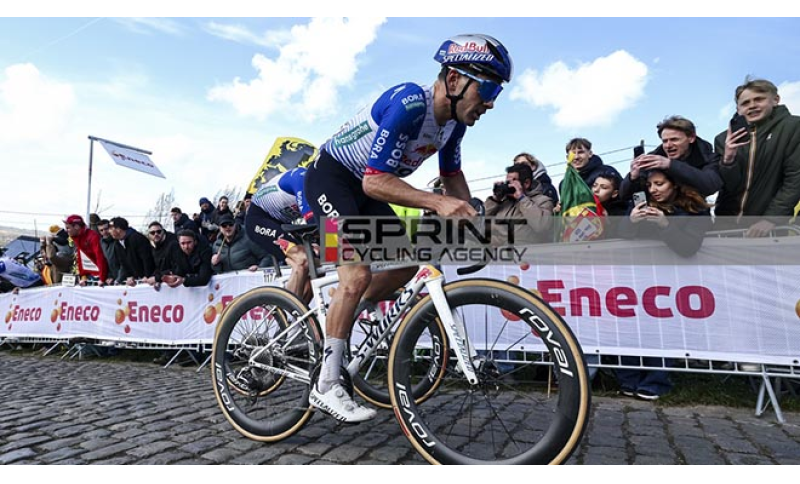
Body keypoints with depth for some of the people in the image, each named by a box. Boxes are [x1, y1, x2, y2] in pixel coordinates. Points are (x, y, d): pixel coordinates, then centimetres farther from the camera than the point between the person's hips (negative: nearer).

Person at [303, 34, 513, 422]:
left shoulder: (454, 119, -4)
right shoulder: (408, 103, -30)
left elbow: (453, 176, 8)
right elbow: (375, 181, -34)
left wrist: (471, 219, -6)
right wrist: (438, 203, -44)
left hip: (363, 187, 8)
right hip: (330, 176, -8)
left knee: (406, 263, 3)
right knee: (359, 274, -22)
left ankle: (340, 320, 20)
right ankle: (326, 386, -10)